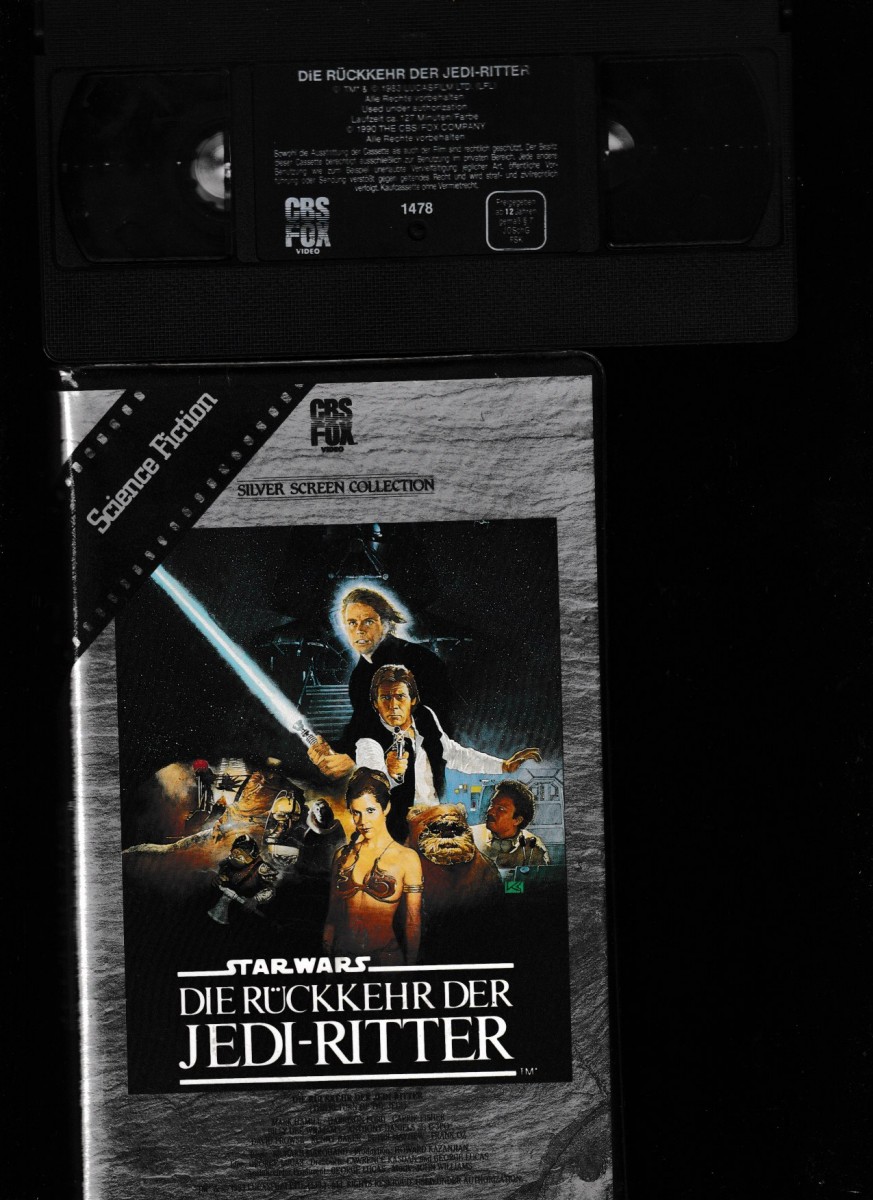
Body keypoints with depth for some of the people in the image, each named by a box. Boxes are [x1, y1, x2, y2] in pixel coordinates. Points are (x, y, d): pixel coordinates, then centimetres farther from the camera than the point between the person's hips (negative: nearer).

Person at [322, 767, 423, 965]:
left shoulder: (406, 858, -2)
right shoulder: (343, 855, 9)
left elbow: (412, 922, -2)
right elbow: (333, 914, 12)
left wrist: (410, 965, -7)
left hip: (386, 957, -3)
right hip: (343, 957, 3)